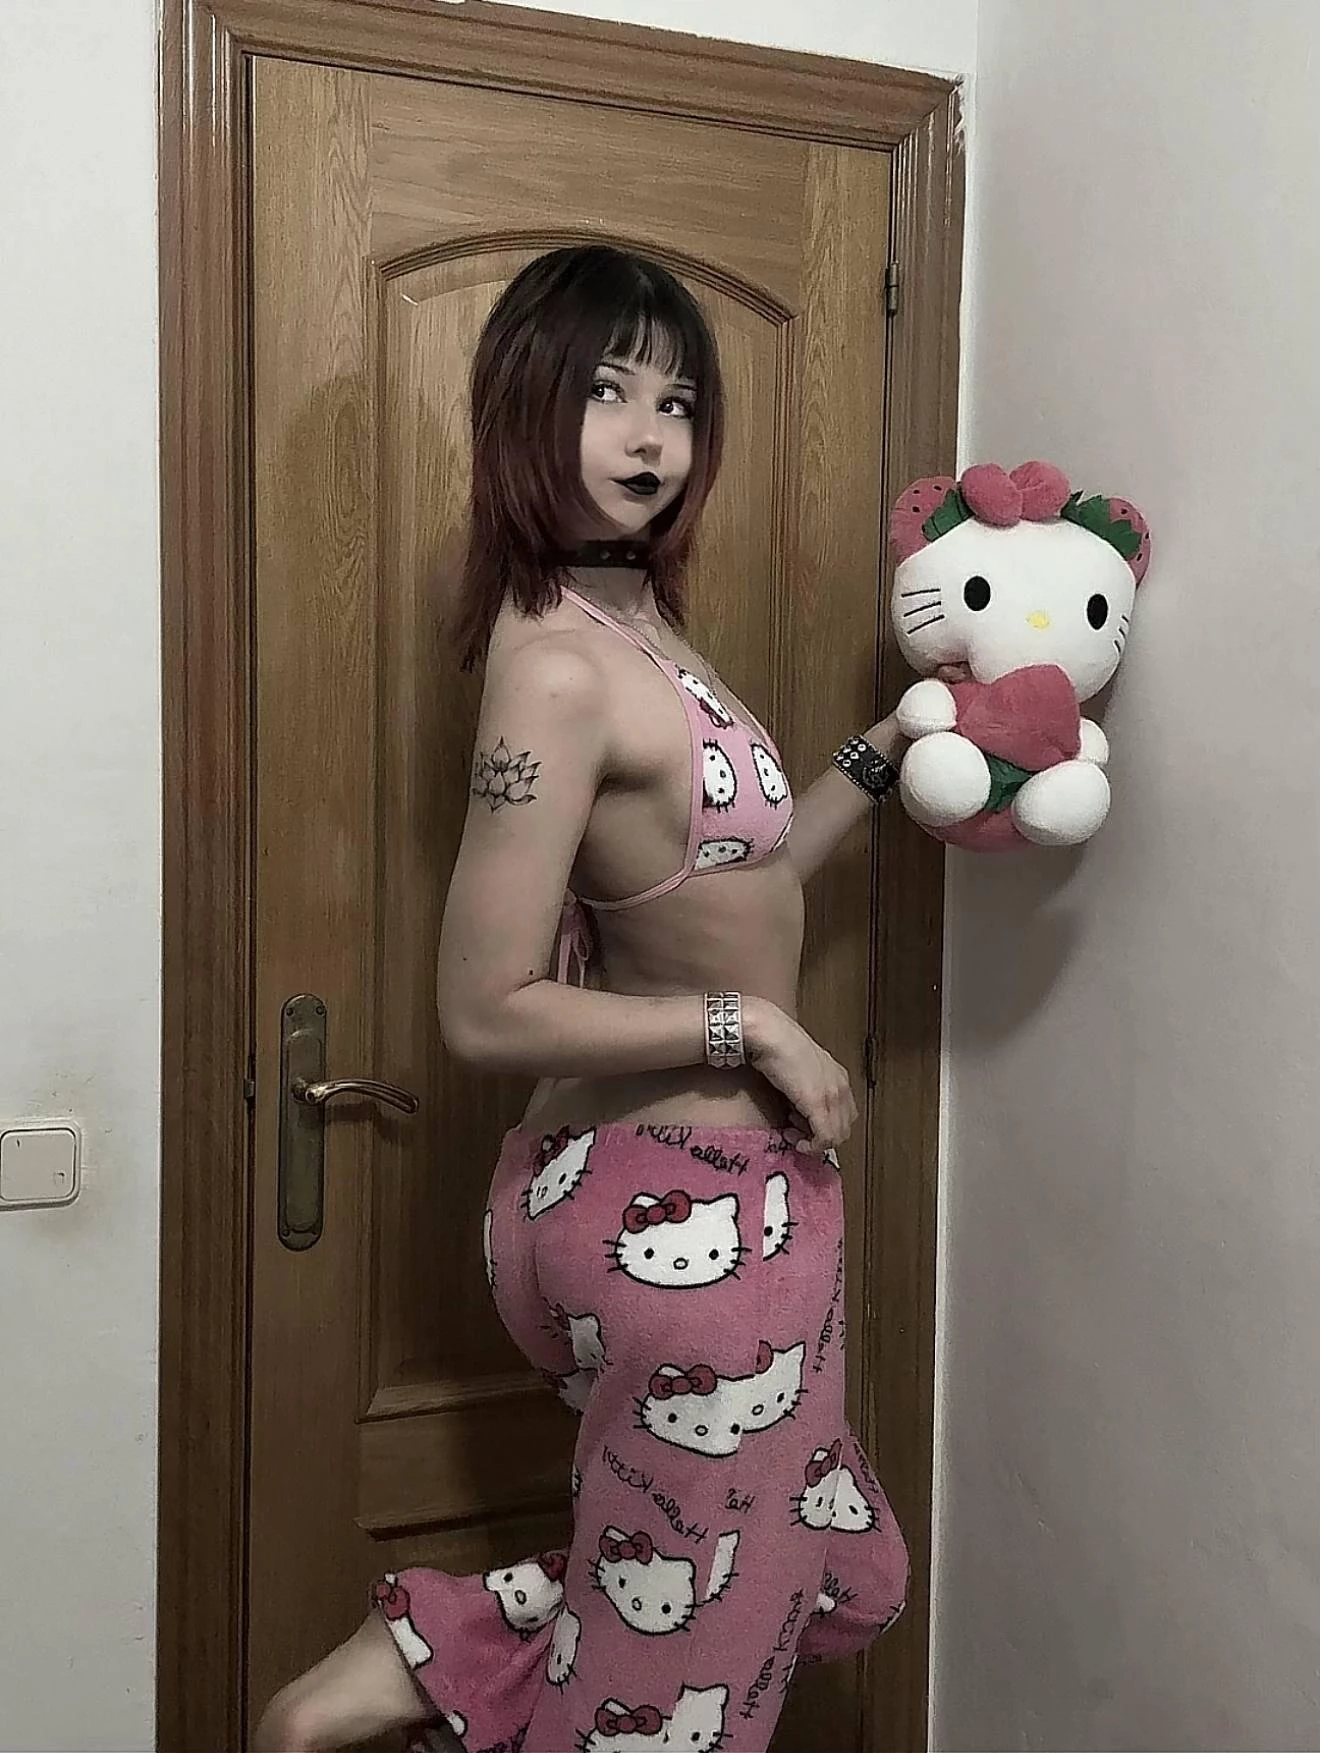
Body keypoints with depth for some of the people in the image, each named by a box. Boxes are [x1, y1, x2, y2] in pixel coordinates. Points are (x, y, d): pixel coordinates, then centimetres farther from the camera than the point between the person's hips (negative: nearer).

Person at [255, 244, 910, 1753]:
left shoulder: (632, 618, 8)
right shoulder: (558, 664, -21)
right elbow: (487, 1014, -23)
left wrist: (883, 760, 14)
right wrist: (751, 1025, -17)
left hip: (683, 1187, 10)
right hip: (687, 1211, -10)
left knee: (836, 1577, 26)